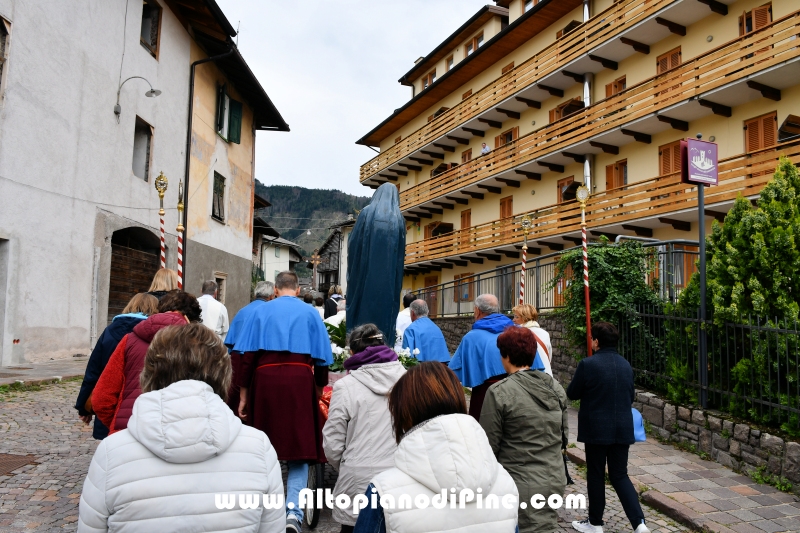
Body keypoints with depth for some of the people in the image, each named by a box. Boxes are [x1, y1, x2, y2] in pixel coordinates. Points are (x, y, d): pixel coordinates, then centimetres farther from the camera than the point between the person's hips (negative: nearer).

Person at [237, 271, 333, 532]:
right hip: (300, 379, -1)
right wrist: (319, 390, 20)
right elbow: (321, 357, 8)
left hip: (265, 378, 1)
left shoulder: (262, 310, 11)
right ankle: (293, 511, -9)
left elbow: (249, 354, 4)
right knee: (300, 449, 5)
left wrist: (243, 394, 8)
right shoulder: (310, 312, 11)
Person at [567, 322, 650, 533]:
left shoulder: (588, 364, -15)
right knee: (620, 475, 14)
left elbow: (572, 394, -6)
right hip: (622, 428, 5)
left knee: (596, 476, 8)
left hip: (597, 429, -5)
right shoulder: (626, 365, 5)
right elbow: (631, 397, 15)